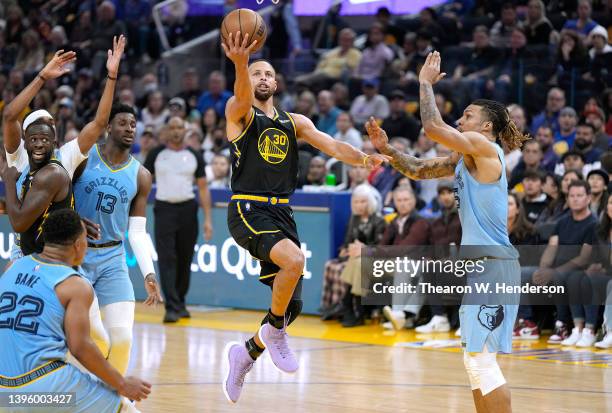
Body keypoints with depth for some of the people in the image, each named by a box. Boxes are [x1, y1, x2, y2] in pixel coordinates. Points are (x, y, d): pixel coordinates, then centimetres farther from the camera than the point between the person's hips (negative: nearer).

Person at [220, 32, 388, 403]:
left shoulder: (295, 122, 16)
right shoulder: (240, 114, 2)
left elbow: (330, 145, 2)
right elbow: (243, 96, -22)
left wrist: (362, 158, -19)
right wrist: (240, 64, -45)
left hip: (282, 213, 6)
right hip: (248, 210, -6)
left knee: (292, 307, 6)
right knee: (295, 260, -33)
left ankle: (247, 352, 30)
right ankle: (274, 330, -10)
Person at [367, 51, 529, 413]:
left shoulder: (484, 147, -10)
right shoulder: (464, 159, 18)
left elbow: (432, 126, -19)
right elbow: (419, 170, 24)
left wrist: (427, 82, -6)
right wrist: (386, 149, 11)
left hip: (493, 263, -10)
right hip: (479, 264, 10)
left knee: (481, 358, -12)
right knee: (475, 359, 12)